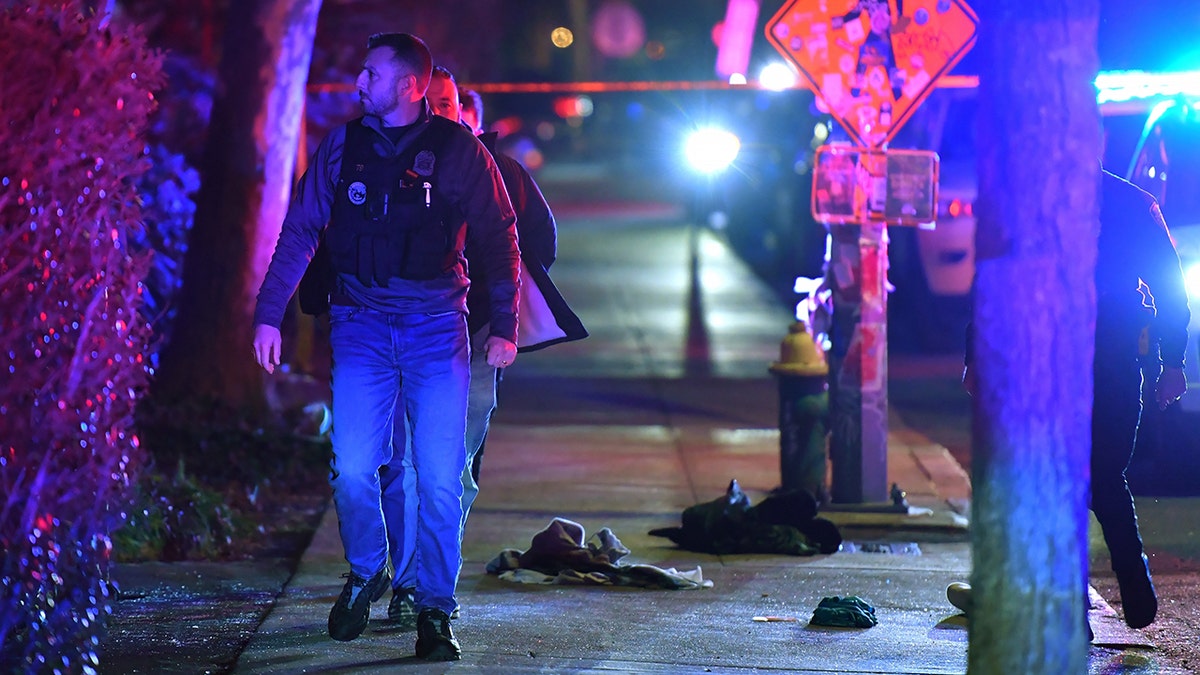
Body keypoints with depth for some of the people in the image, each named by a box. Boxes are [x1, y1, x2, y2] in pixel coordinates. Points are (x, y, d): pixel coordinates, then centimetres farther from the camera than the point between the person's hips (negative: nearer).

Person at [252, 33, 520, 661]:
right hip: (361, 322, 2)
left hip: (437, 325, -1)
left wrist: (504, 325, 4)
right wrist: (269, 314, 3)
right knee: (352, 471, -7)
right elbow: (300, 231, 9)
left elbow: (498, 238, 6)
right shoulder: (342, 147, 5)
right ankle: (365, 575, 20)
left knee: (439, 479, -6)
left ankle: (434, 609, 7)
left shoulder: (458, 150, 0)